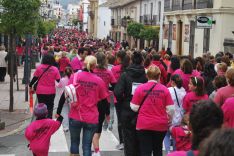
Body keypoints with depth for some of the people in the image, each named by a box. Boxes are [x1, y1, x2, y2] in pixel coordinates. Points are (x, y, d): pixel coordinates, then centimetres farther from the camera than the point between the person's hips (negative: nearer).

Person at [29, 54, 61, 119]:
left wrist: (30, 86, 12)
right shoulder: (55, 69, -8)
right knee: (49, 107, 10)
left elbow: (35, 78, 0)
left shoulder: (39, 67, -6)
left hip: (40, 91, 1)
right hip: (51, 92, -1)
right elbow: (58, 80, -3)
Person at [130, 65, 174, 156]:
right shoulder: (164, 89, -5)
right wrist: (168, 119, 16)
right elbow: (170, 109, -3)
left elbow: (134, 108, -5)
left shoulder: (140, 88, -8)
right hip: (160, 125, 2)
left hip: (144, 125, -2)